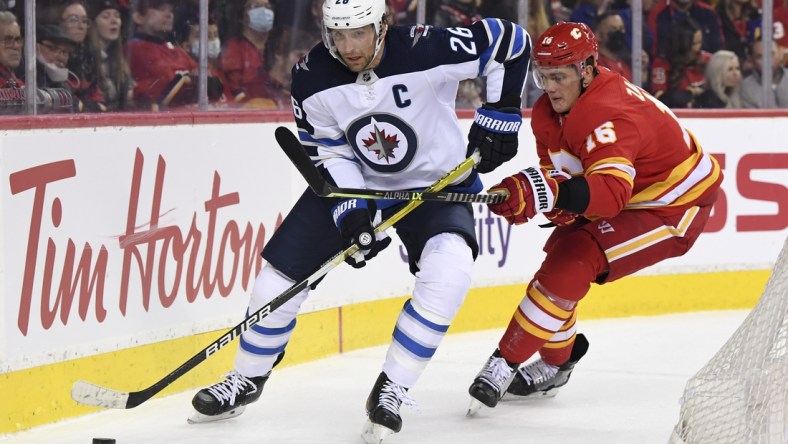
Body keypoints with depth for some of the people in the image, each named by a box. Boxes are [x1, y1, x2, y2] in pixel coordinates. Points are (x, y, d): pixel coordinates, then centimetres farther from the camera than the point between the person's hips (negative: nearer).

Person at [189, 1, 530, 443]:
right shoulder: (312, 79, -19)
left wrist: (499, 117, -16)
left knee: (449, 270, -30)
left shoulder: (427, 50, -29)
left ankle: (392, 390, -16)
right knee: (281, 270, -2)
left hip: (437, 183, -3)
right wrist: (351, 209, -20)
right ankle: (247, 380, 22)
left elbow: (511, 41, -18)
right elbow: (327, 151, -7)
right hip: (353, 180, 3)